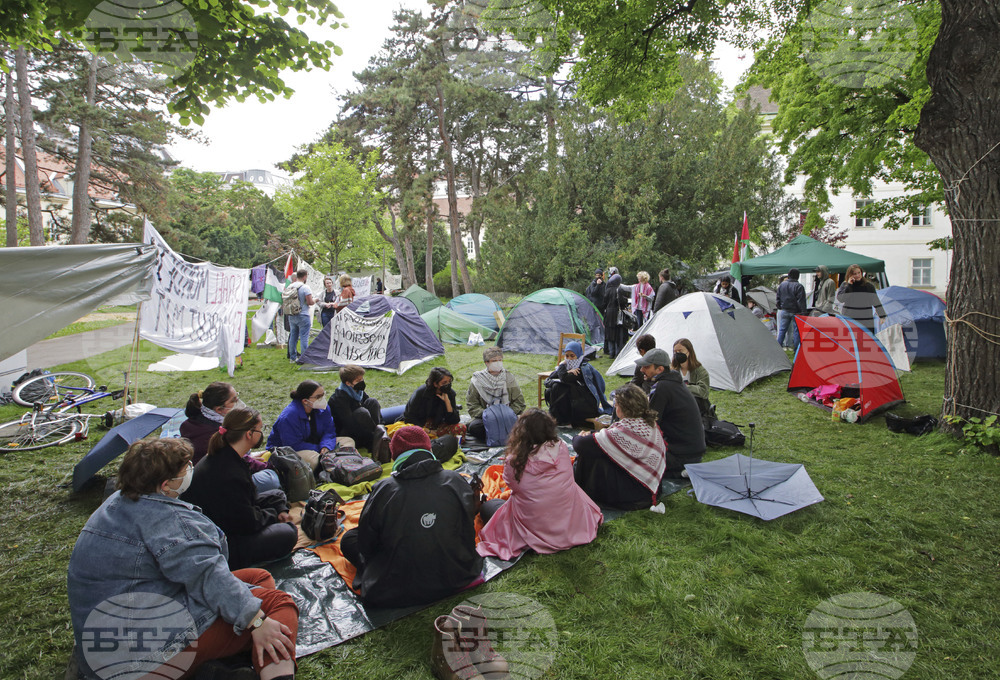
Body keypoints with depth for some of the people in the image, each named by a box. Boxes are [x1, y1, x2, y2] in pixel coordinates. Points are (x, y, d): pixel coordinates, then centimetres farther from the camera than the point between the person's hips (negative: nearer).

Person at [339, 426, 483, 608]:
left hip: (394, 594, -3)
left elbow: (365, 546, -6)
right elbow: (468, 534, -1)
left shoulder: (383, 490, -18)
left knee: (349, 538, 14)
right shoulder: (456, 481, -13)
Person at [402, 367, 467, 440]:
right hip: (420, 425, -3)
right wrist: (427, 431, -17)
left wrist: (447, 401, -22)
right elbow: (409, 417, -9)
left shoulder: (450, 393, -7)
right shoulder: (421, 392, -14)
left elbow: (454, 421, -10)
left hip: (437, 425, 3)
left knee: (461, 428, -24)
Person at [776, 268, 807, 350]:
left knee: (782, 329, 11)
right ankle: (796, 349, 8)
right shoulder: (799, 286, -14)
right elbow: (801, 301, -14)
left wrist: (779, 307, 20)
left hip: (784, 310, 4)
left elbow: (778, 297, 10)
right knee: (796, 330, 4)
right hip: (795, 312, -4)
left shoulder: (782, 284, 2)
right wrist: (803, 312, -10)